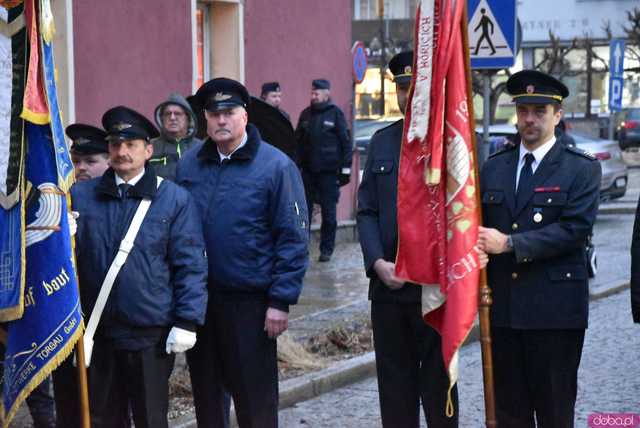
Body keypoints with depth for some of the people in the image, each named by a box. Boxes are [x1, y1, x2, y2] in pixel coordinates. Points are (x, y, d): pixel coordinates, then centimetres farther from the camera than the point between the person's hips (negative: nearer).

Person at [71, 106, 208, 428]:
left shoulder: (175, 199, -3)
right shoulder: (81, 195, 5)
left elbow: (190, 266, -4)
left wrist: (187, 322, -9)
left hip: (152, 333, -3)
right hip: (97, 330, 3)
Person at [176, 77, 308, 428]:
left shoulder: (276, 167, -7)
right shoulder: (188, 164, 7)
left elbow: (293, 238, -9)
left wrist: (281, 301, -13)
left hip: (249, 302, -4)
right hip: (196, 298, 4)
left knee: (255, 398, 2)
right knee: (205, 390, 15)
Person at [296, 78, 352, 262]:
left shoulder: (335, 113, -2)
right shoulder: (306, 114, 10)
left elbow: (346, 142, -3)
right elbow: (298, 142, 13)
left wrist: (345, 168, -7)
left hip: (329, 172, -4)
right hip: (308, 171, 4)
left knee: (329, 212, 3)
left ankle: (326, 249, 11)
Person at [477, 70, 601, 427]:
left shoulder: (582, 168, -1)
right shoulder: (494, 167, 13)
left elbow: (575, 229, -13)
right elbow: (480, 227, 12)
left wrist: (509, 243, -16)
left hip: (555, 308, -4)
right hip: (502, 306, 4)